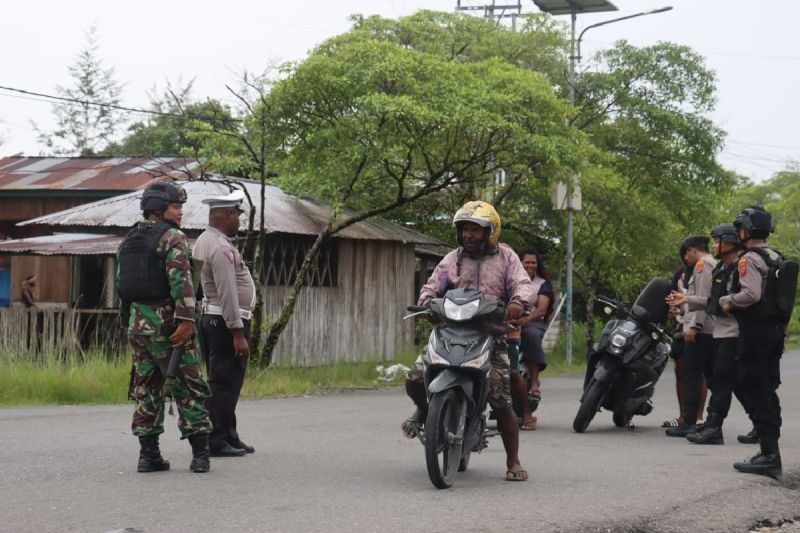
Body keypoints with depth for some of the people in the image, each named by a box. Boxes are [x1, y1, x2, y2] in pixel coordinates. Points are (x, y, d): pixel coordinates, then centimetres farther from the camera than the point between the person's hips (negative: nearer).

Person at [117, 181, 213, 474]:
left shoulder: (128, 241, 15)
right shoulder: (172, 237, -9)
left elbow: (121, 285, 18)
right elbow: (181, 280, -20)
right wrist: (186, 320, -24)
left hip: (137, 324, 7)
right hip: (166, 323, -7)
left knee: (146, 391, 10)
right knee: (189, 389, -2)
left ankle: (148, 455, 8)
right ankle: (200, 454, -3)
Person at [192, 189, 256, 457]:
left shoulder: (203, 241, 16)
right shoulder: (221, 248, -17)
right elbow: (227, 294, -22)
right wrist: (238, 334, -22)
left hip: (210, 320, 11)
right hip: (226, 323, -11)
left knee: (224, 382, 15)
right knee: (223, 384, -6)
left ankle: (229, 437, 23)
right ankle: (215, 442, -4)